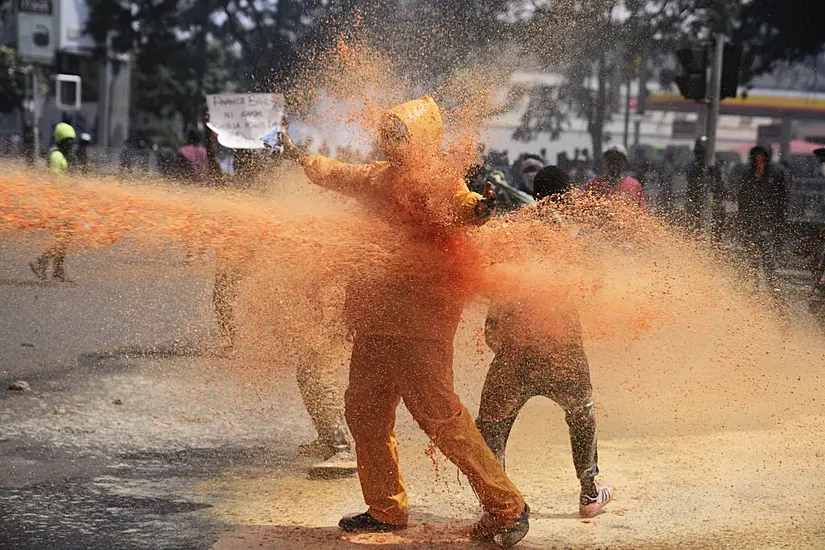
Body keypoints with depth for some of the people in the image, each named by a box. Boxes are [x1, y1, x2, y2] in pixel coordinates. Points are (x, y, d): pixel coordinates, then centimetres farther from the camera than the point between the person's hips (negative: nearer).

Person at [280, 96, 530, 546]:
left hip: (420, 316, -9)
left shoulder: (436, 180, -9)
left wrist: (479, 207, -52)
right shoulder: (379, 178, 15)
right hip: (376, 316, 9)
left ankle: (506, 508, -5)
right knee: (365, 409, 13)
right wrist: (301, 158, 47)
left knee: (438, 413, -13)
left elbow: (460, 207, -31)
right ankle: (386, 509, 28)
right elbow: (336, 174, 35)